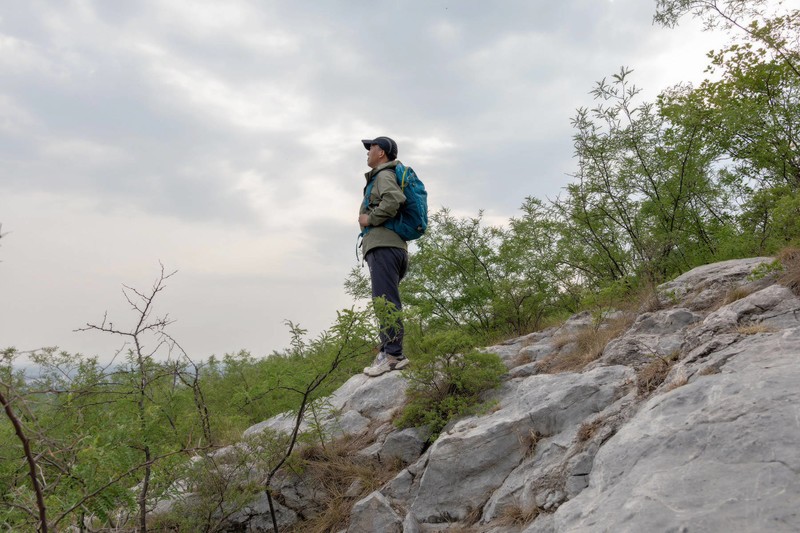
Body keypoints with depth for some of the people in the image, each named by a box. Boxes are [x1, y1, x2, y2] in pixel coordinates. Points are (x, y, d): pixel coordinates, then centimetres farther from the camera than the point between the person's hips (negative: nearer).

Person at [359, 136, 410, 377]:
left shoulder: (384, 174, -1)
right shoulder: (379, 177, 29)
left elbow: (395, 198, -22)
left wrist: (370, 219, -12)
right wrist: (369, 218, 17)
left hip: (383, 244, -10)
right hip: (389, 246, 10)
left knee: (386, 301, -14)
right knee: (386, 302, 9)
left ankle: (392, 353, -17)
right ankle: (390, 353, 10)